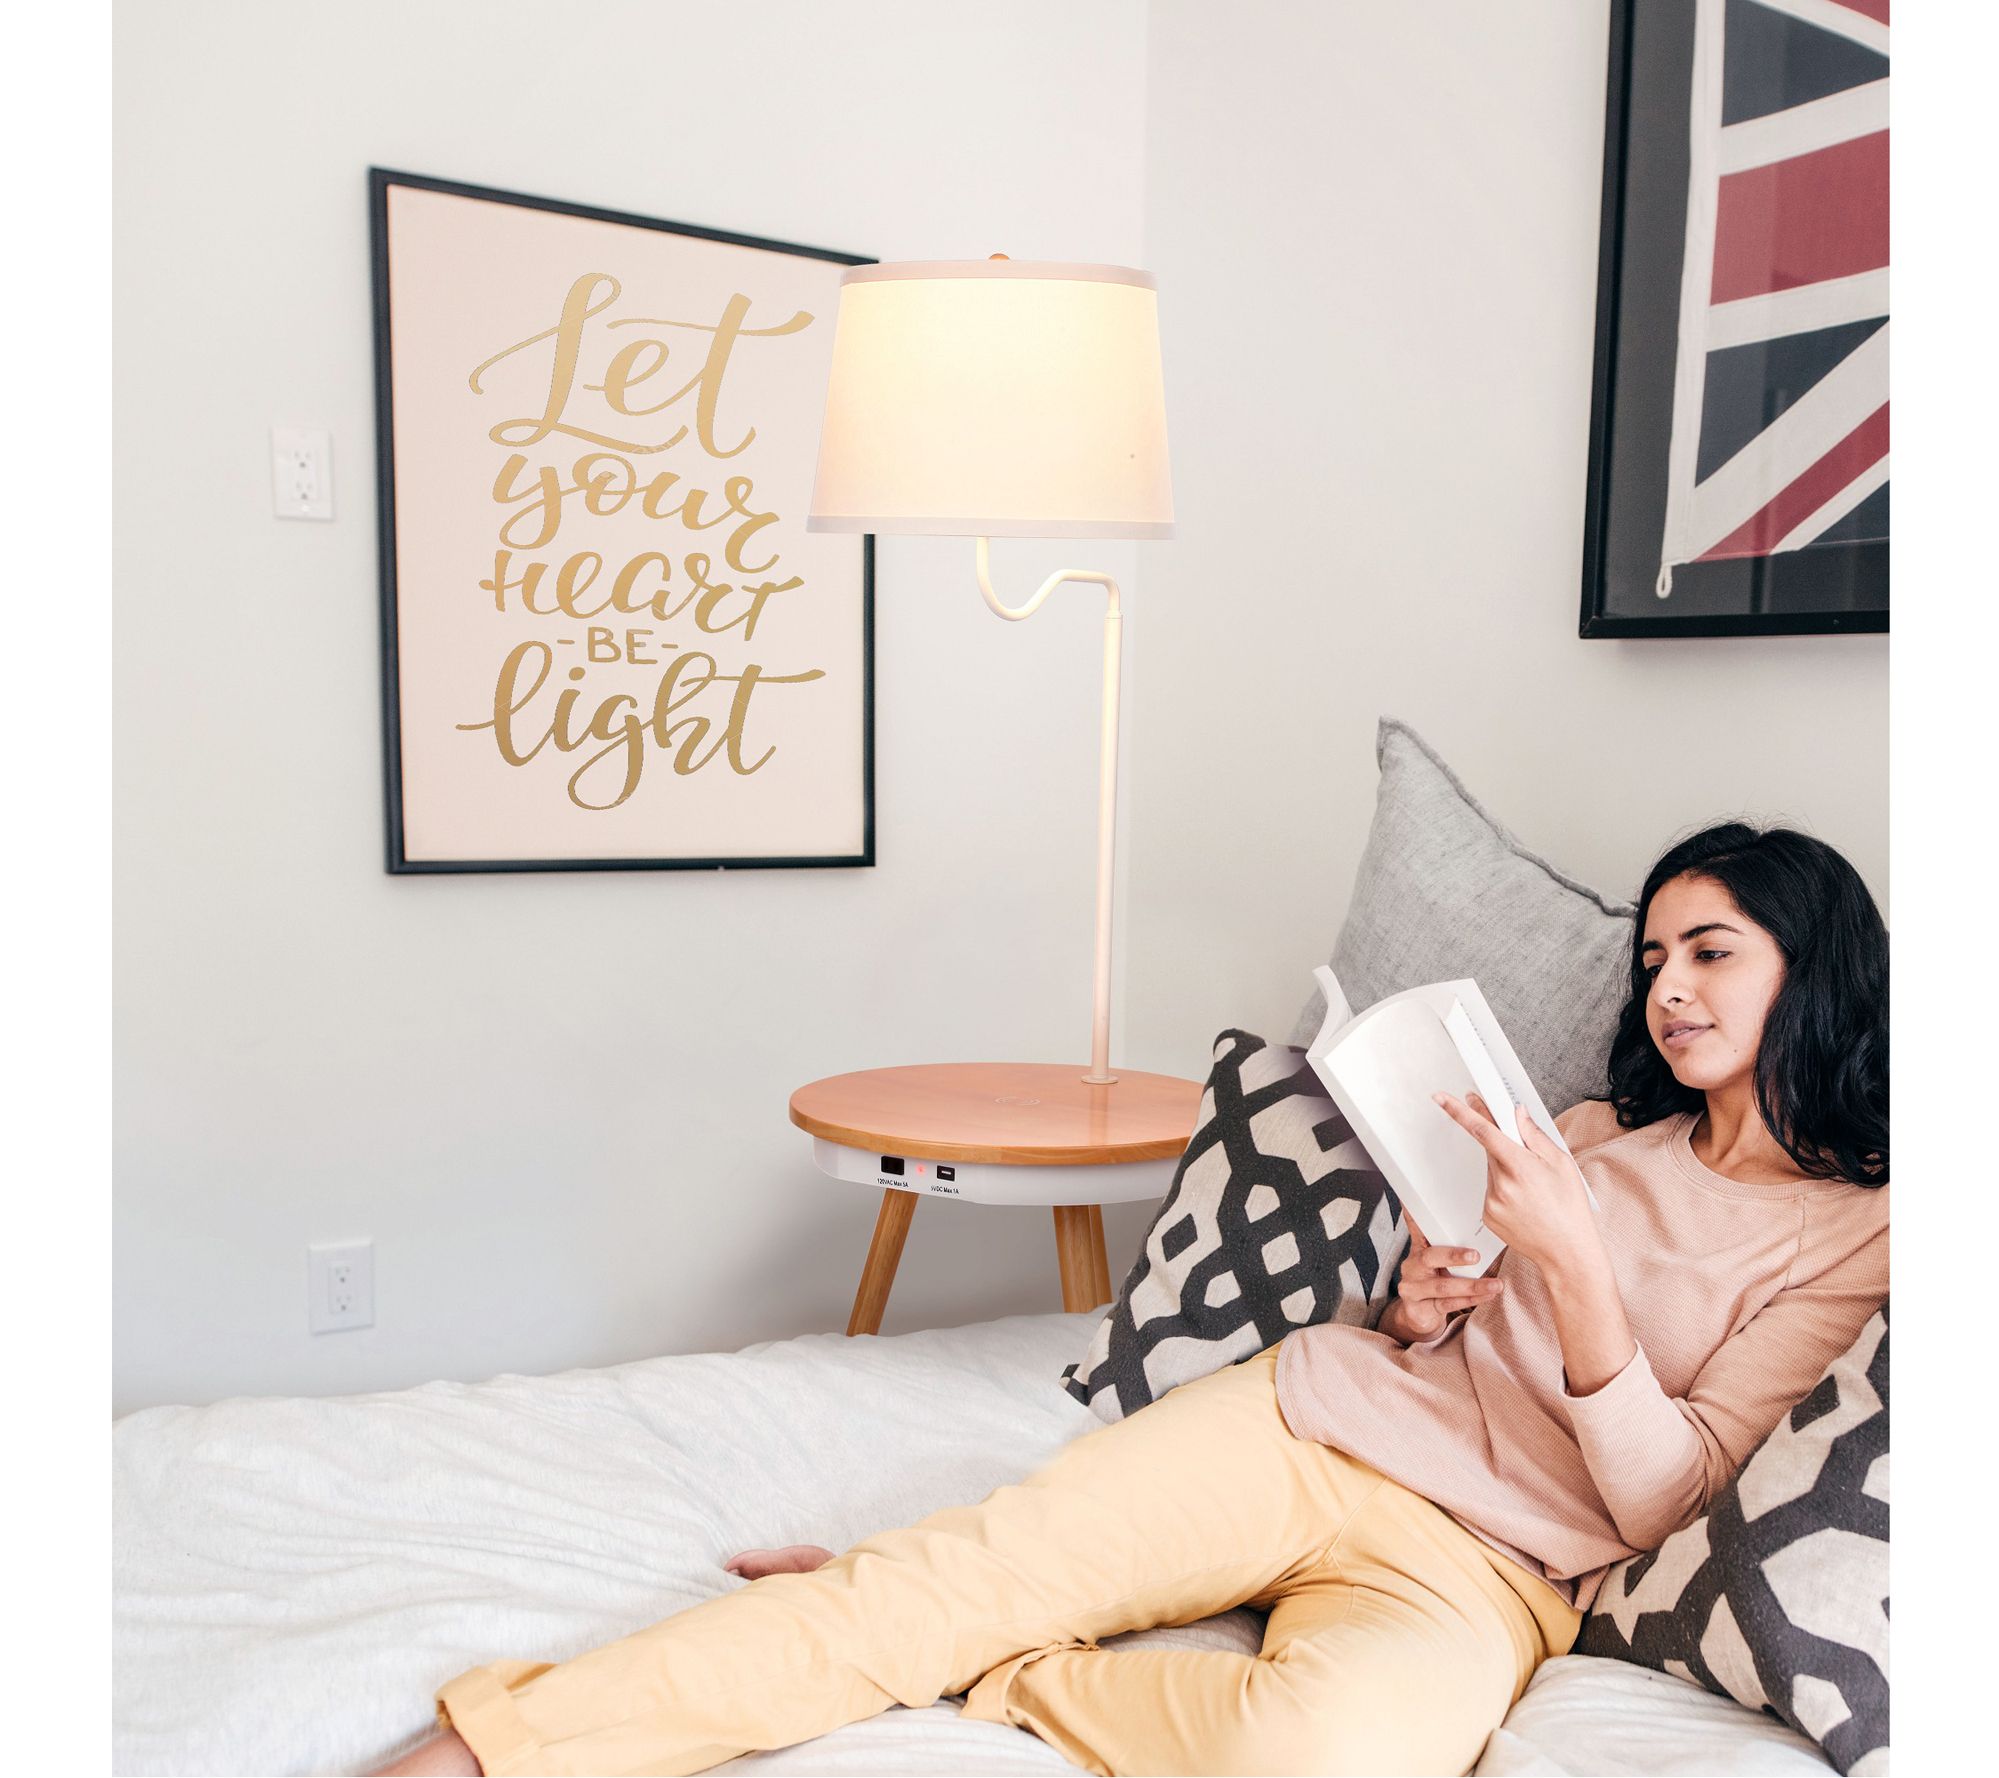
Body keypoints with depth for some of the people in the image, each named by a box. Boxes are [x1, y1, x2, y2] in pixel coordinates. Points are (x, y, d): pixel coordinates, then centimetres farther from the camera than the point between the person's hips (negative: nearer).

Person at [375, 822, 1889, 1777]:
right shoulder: (1600, 1132, 20)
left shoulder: (1858, 1237, 4)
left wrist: (1574, 1263, -18)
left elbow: (1666, 1495, -6)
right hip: (1311, 1421, 5)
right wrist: (1418, 1305, -1)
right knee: (961, 1559, -18)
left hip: (1483, 1563, -4)